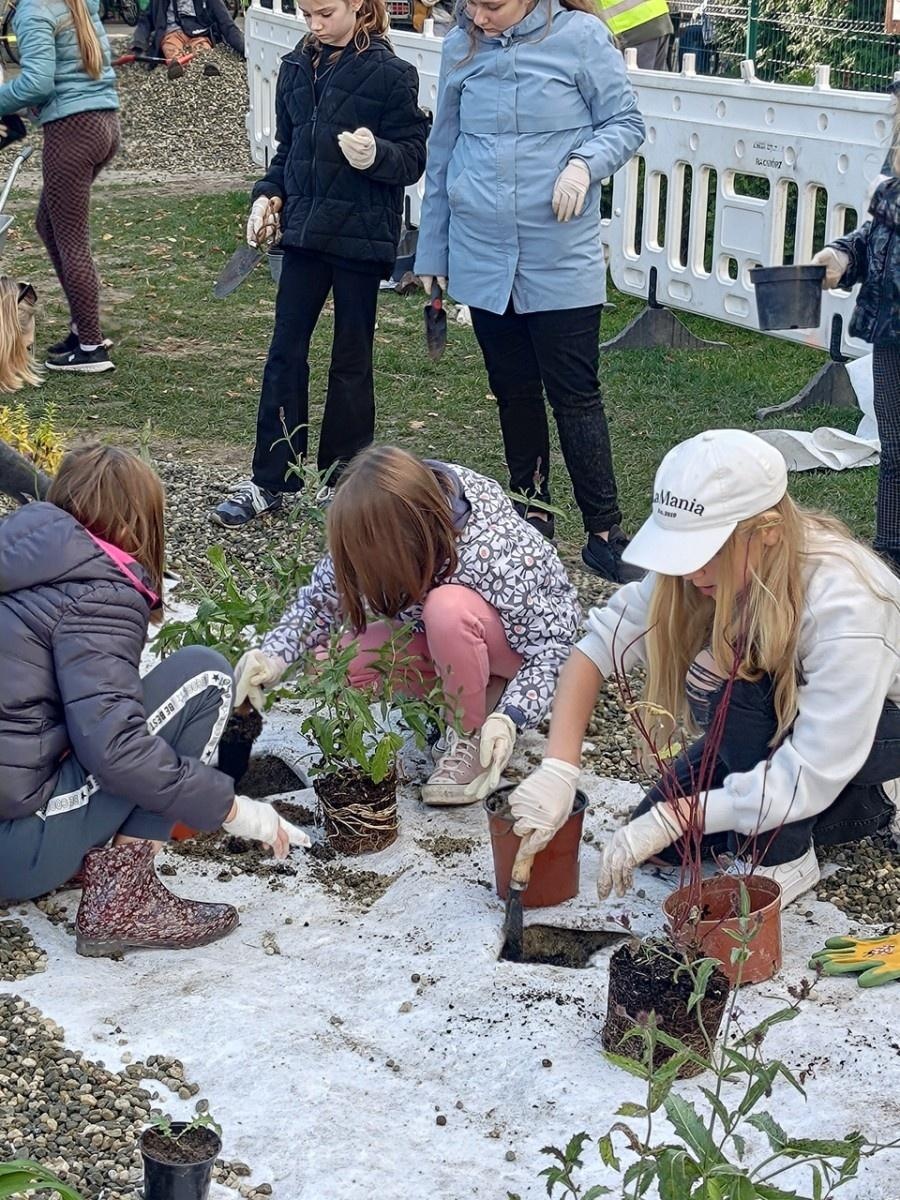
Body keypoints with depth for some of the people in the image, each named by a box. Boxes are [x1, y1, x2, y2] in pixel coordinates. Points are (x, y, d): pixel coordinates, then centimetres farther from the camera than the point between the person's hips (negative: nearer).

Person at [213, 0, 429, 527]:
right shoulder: (297, 68, 7)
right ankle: (271, 480, 12)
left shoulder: (391, 73, -9)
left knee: (351, 358, 6)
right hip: (305, 228, 5)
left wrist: (377, 155, -29)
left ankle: (345, 481, 18)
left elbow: (413, 158, -10)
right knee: (285, 352, 5)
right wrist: (269, 195, 1)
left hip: (361, 234, -5)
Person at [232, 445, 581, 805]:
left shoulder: (491, 557, -38)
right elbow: (320, 600, -12)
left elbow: (550, 649, -30)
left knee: (447, 609, -38)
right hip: (443, 637, 6)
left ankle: (470, 735, -14)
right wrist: (274, 656, -29)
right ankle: (475, 694, 0)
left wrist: (509, 719, -44)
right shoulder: (375, 531, -23)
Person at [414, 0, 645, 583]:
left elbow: (626, 123, -1)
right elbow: (443, 152, 12)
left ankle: (605, 533, 6)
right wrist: (432, 249, 15)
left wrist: (585, 162, -22)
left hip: (562, 259, -4)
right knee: (514, 393, 13)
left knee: (575, 397, -2)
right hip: (482, 256, 4)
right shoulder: (461, 47, 4)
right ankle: (531, 513, 27)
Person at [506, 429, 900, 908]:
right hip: (786, 715, 7)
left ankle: (783, 858, -11)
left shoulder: (844, 605, -38)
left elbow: (812, 774, -37)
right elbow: (598, 645, -20)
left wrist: (671, 820, -37)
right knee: (656, 832, -3)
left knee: (728, 680, -32)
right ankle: (855, 808, 14)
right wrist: (558, 769, -34)